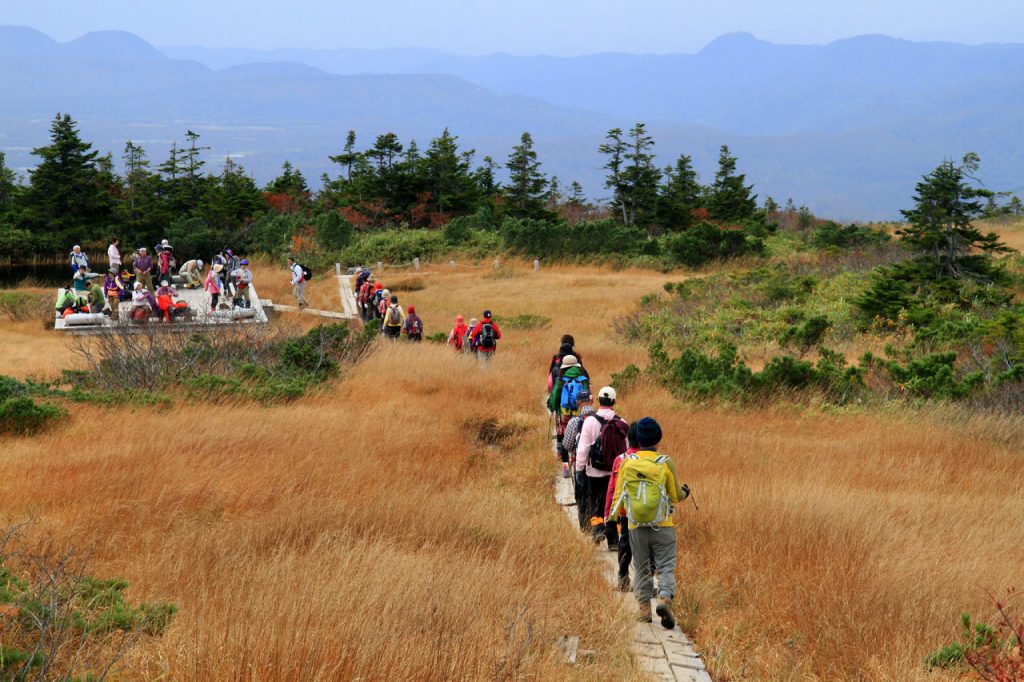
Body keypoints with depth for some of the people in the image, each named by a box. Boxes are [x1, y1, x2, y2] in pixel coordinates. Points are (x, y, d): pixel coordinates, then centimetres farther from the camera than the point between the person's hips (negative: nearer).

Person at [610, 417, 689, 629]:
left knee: (641, 569, 14)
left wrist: (615, 514, 18)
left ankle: (644, 608, 13)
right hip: (663, 526, -2)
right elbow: (675, 496, 1)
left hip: (636, 527, 2)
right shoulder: (665, 463, -7)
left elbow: (618, 494, 2)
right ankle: (665, 599, -21)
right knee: (665, 567, 2)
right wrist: (684, 493, 23)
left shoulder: (627, 462, -2)